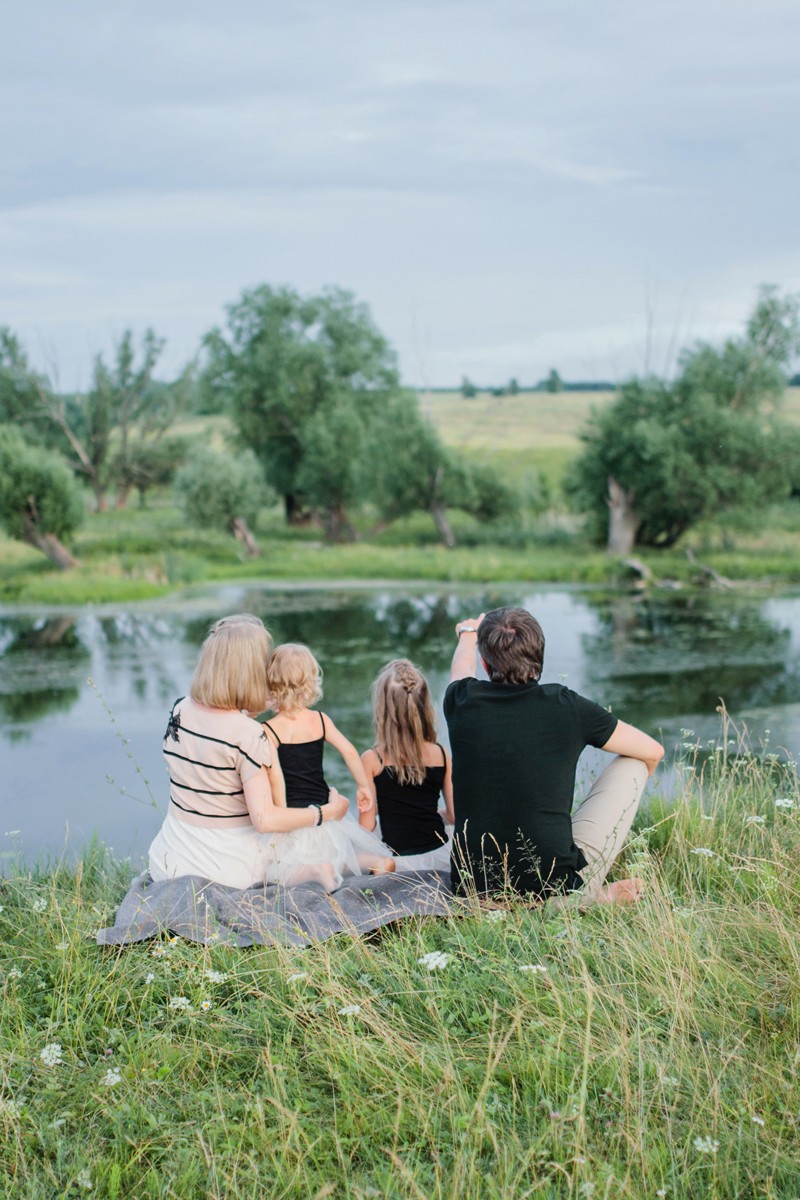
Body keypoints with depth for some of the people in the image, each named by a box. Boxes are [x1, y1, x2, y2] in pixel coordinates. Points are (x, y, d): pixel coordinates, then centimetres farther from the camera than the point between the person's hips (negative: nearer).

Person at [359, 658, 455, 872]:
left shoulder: (371, 759, -8)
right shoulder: (441, 755, -1)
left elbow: (367, 825, -5)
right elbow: (455, 816, 5)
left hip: (401, 862, -2)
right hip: (440, 856, 3)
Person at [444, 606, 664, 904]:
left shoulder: (463, 701, -1)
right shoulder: (567, 706, -6)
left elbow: (461, 666, 28)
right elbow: (653, 751, 12)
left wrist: (467, 634, 53)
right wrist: (624, 798, 35)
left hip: (473, 888, 3)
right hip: (556, 889, -3)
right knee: (631, 764, 14)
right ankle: (597, 894, 12)